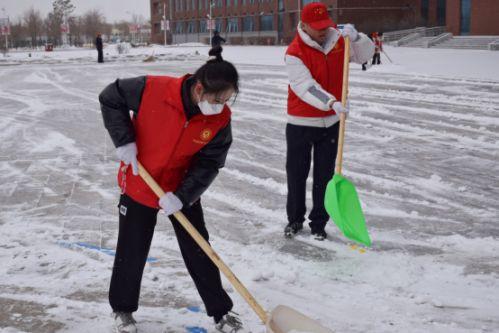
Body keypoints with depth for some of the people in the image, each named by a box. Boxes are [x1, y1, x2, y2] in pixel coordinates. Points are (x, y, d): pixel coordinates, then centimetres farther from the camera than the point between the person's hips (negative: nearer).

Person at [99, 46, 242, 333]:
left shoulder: (221, 119, -20)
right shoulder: (153, 89, -28)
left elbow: (209, 164, -15)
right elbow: (111, 98, -12)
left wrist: (182, 196, -26)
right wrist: (124, 140, -20)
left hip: (183, 191, 2)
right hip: (138, 184, -1)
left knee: (198, 250, 9)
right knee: (132, 252, 11)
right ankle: (122, 309, 34)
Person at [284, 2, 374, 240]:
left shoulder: (338, 40, 0)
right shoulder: (295, 52, -17)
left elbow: (366, 54, 5)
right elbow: (305, 86, -26)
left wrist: (355, 37, -16)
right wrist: (331, 102, -39)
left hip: (331, 122, 4)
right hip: (301, 124, -3)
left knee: (324, 175, 9)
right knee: (296, 174, 9)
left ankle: (318, 223, 22)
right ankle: (295, 219, 28)